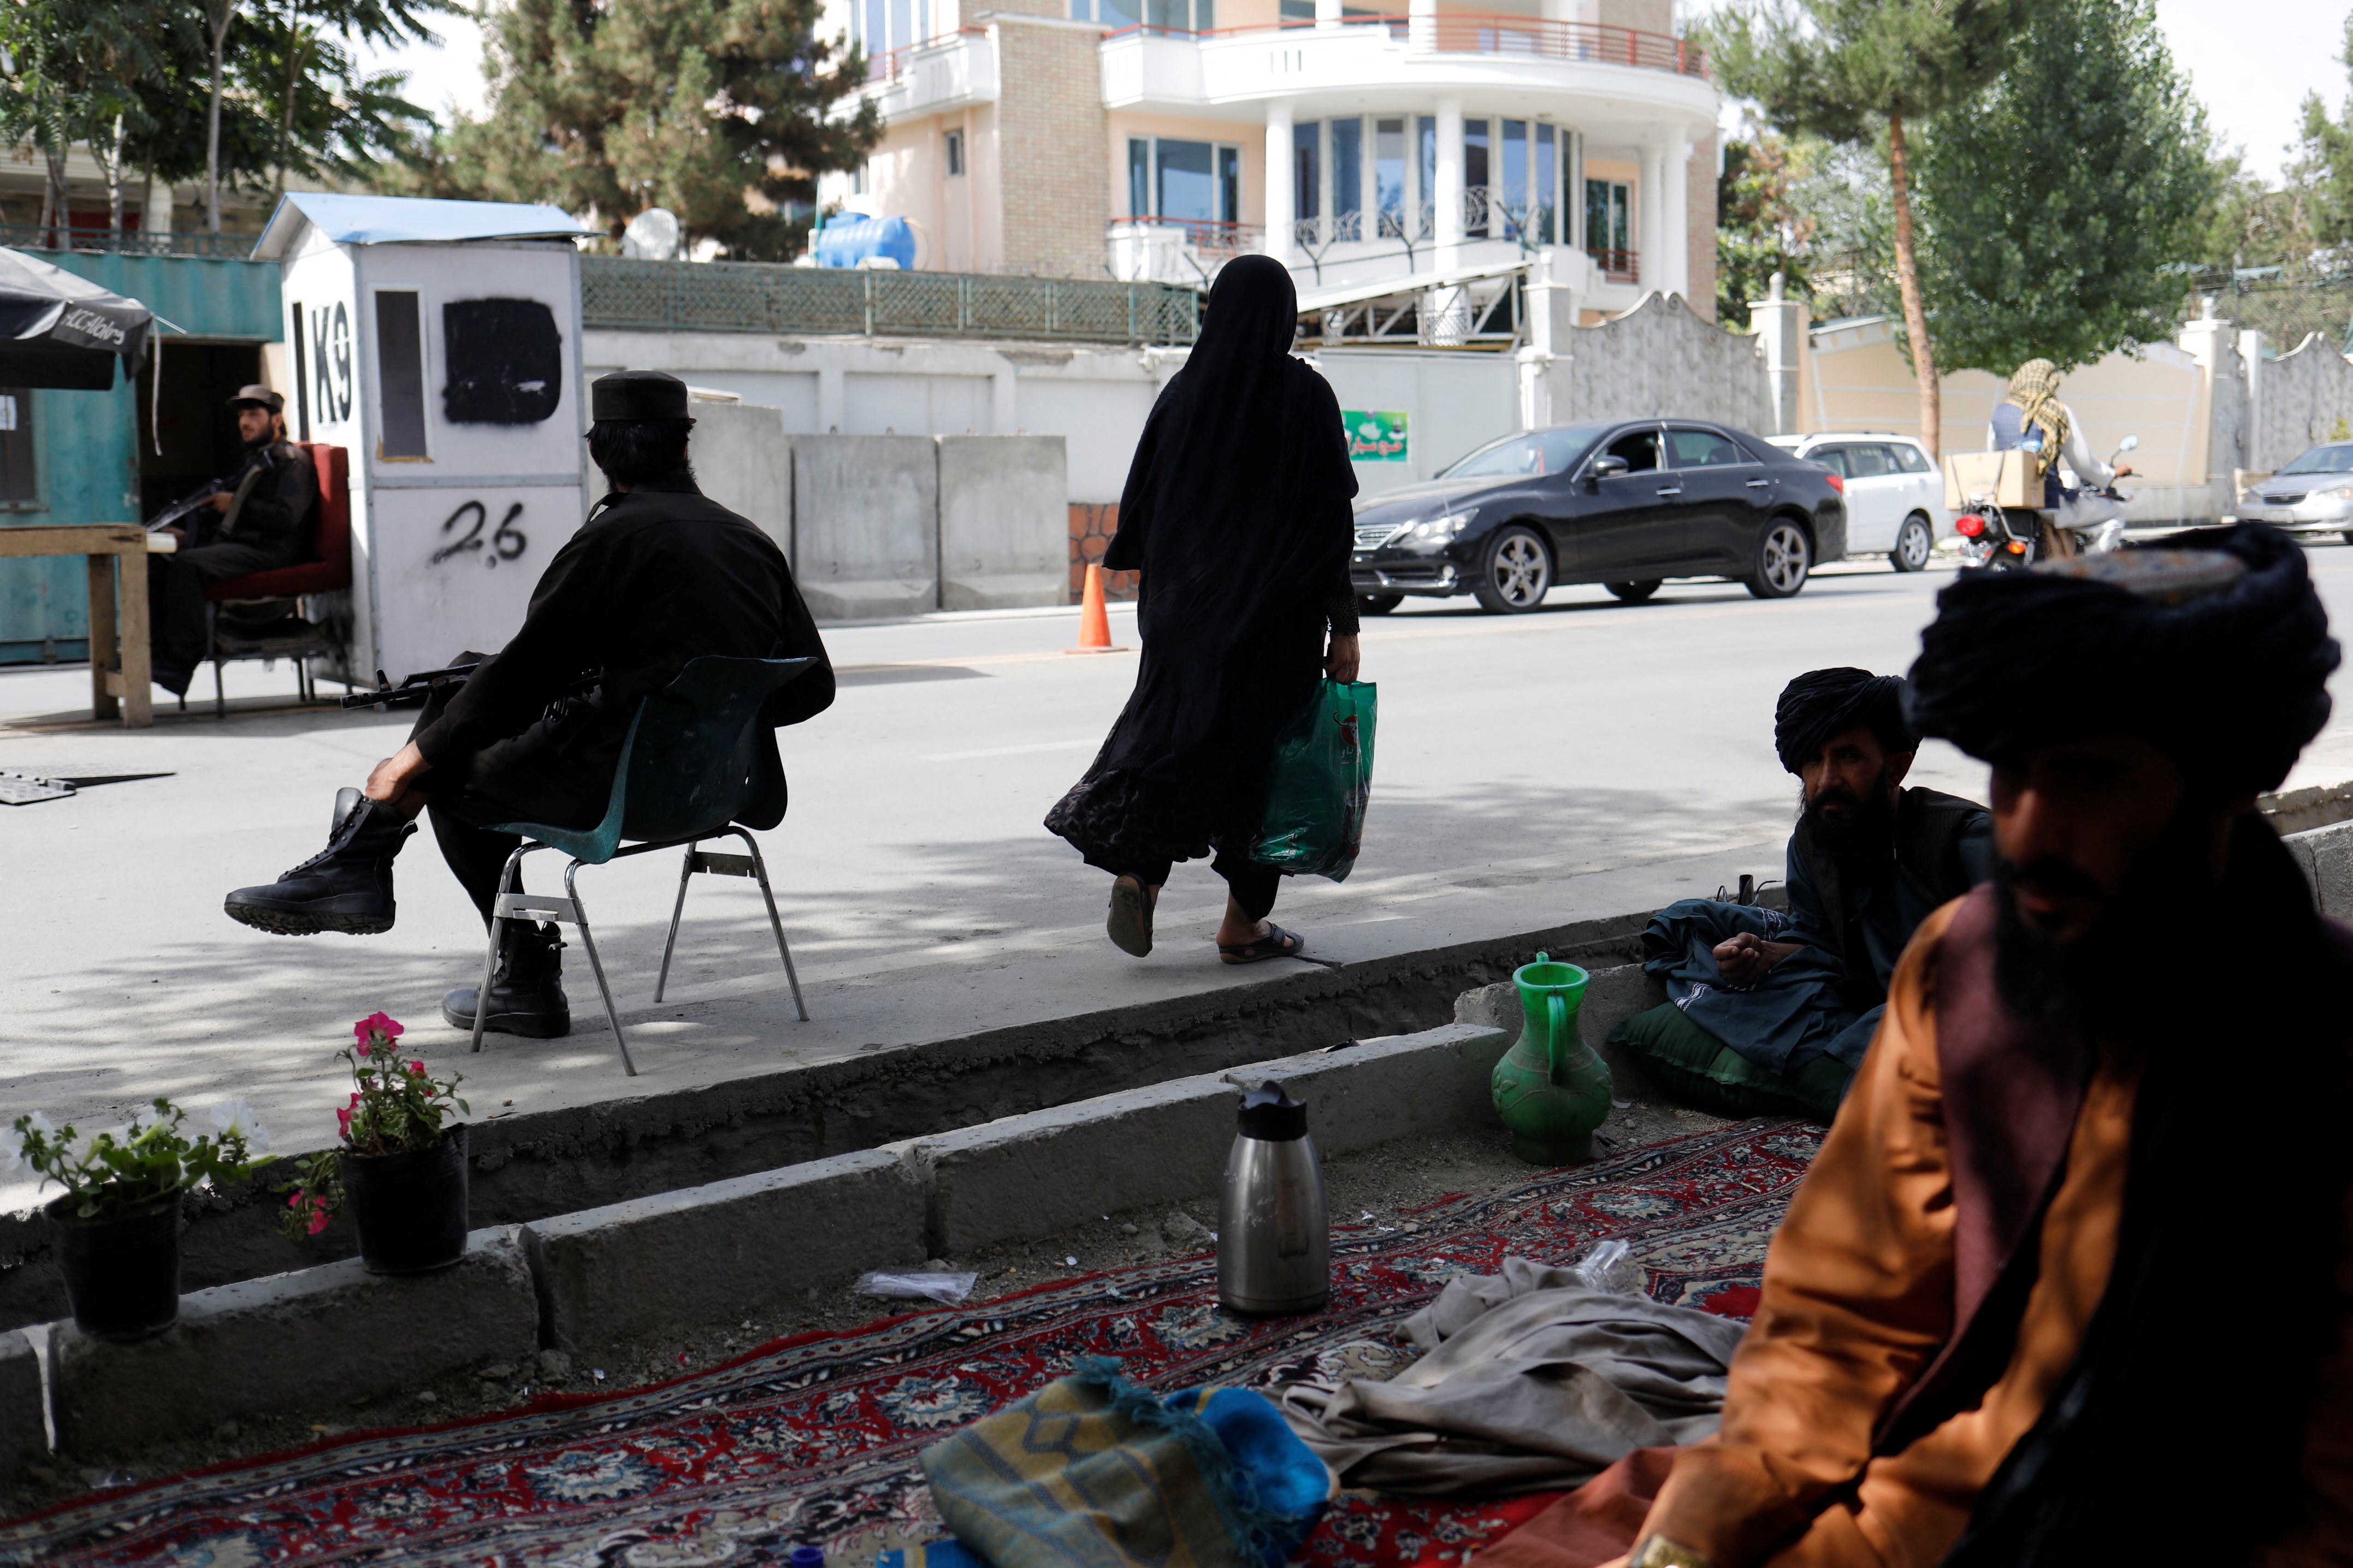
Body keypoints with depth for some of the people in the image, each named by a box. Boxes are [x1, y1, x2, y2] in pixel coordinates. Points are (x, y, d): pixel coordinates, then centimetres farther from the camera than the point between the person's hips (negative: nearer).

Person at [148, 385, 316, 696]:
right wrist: (188, 535, 13)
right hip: (236, 547, 10)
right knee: (155, 562, -4)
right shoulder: (254, 463, 30)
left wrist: (236, 506, -8)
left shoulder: (291, 460, 1)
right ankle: (154, 650, -14)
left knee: (188, 563, -31)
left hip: (268, 552, -10)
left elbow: (286, 518, -15)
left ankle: (179, 663, -32)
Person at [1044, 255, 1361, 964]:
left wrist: (1160, 589, 18)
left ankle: (1139, 871, -7)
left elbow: (1141, 504, 4)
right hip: (1276, 613, -3)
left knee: (1171, 733, 14)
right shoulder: (1305, 396, -7)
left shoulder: (1183, 392, 2)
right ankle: (1244, 923, 11)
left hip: (1188, 606, 3)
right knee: (1265, 747, 7)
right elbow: (1331, 517, -10)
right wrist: (1344, 626, -6)